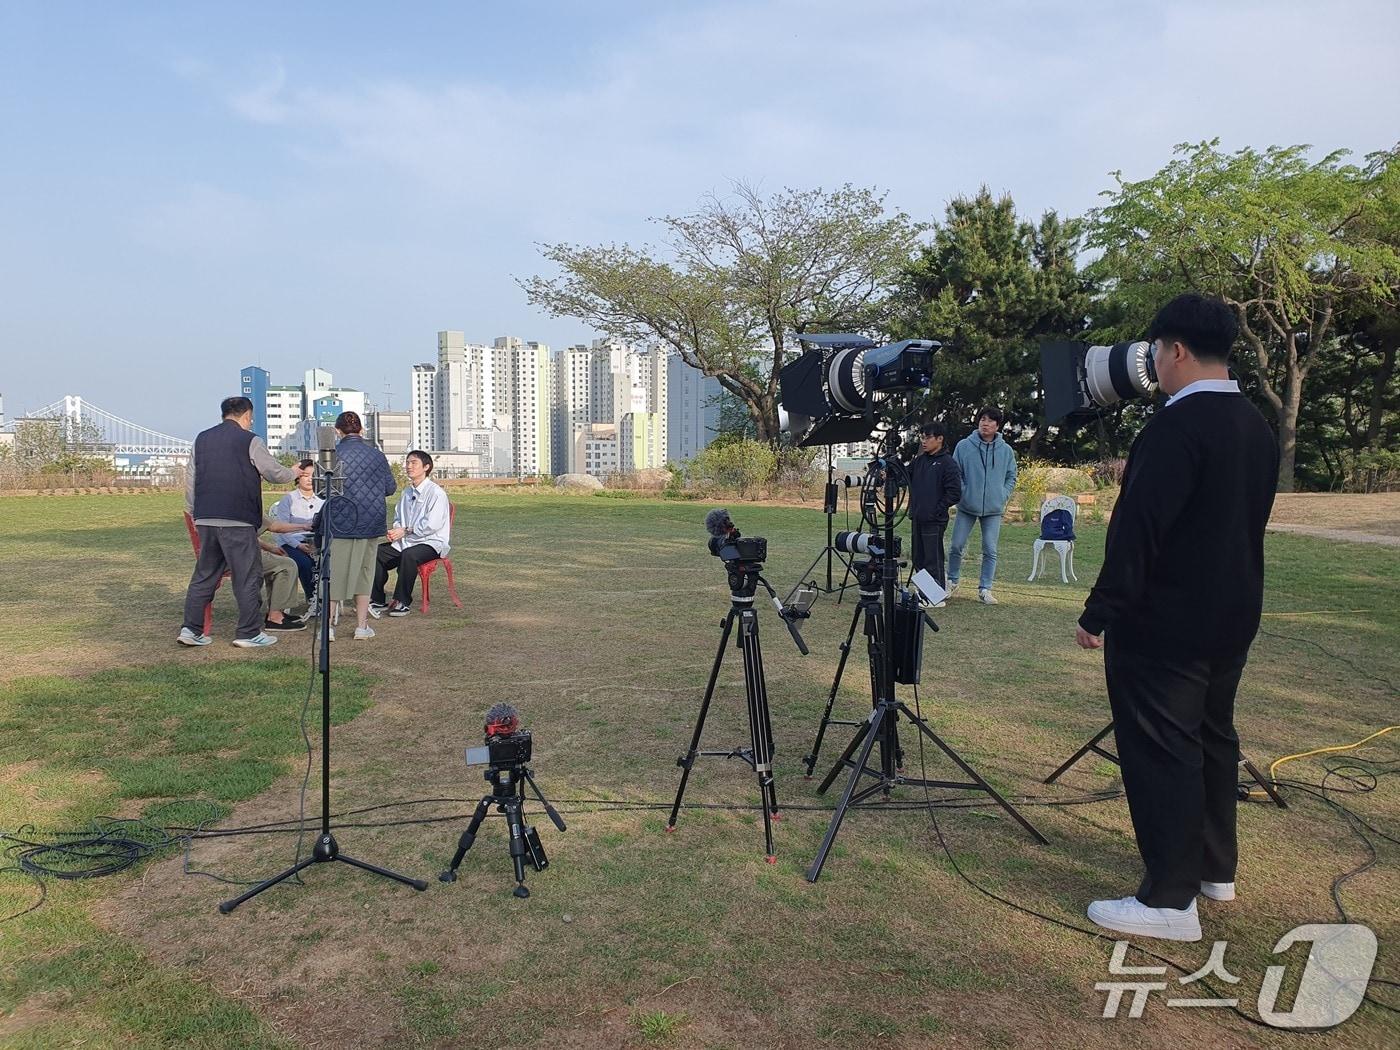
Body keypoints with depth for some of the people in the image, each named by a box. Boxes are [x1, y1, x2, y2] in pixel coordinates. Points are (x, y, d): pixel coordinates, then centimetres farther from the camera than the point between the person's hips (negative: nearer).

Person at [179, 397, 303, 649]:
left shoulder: (202, 439, 13)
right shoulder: (249, 440, -5)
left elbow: (190, 479, 15)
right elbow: (275, 473, 0)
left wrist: (194, 513, 22)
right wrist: (294, 472, 20)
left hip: (205, 519, 6)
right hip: (238, 520, -6)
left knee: (203, 575, 14)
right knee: (247, 577, 1)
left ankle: (191, 629, 14)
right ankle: (249, 633, 4)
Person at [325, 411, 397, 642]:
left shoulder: (333, 454, -6)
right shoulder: (376, 454, 0)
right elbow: (391, 487, 5)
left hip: (340, 521, -2)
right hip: (371, 523, 2)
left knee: (335, 571, 7)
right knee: (364, 571, 11)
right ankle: (362, 626, 13)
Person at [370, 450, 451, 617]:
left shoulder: (436, 493, -9)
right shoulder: (407, 492, 17)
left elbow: (432, 524, -19)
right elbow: (398, 518, 25)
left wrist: (405, 531, -15)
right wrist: (395, 531, 2)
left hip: (431, 543, -8)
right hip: (405, 542, 8)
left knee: (409, 555, -37)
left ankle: (402, 602, -25)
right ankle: (377, 600, -7)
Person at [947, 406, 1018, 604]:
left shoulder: (1006, 450, 4)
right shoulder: (964, 446, -2)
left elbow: (1011, 477, 13)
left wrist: (1003, 496, 1)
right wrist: (962, 493, -7)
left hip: (993, 509, 1)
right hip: (966, 507, -1)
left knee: (990, 550, 1)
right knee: (956, 546, 3)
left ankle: (985, 588, 10)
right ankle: (952, 581, 23)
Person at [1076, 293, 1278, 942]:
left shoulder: (1177, 425, -20)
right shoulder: (1257, 426, 9)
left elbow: (1138, 528, -23)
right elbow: (1246, 517, 17)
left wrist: (1100, 613, -18)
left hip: (1164, 623, -9)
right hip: (1231, 617, 9)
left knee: (1161, 752, -2)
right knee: (1211, 737, 19)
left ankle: (1170, 901, 6)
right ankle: (1215, 868, 33)